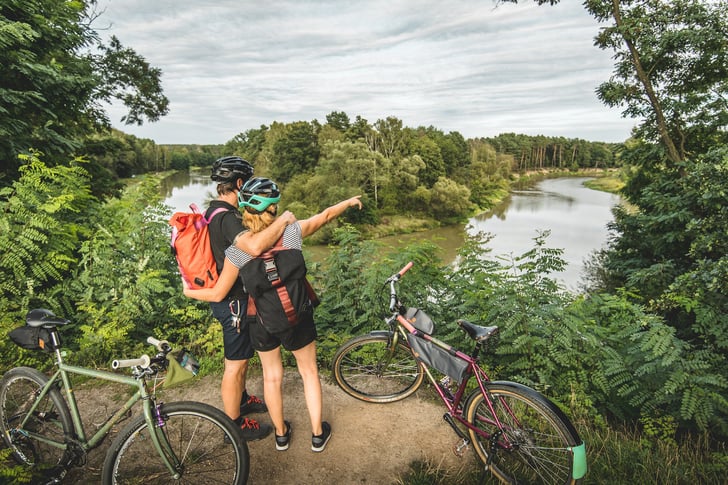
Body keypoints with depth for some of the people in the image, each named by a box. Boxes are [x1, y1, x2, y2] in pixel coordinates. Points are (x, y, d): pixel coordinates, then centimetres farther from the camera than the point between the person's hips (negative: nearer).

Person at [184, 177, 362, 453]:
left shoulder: (237, 248, -18)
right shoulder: (291, 231, -18)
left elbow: (218, 294, -12)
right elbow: (325, 215, -2)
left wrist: (190, 292, 9)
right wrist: (349, 202, 16)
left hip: (260, 321, 1)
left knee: (271, 376, 23)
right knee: (309, 371, 20)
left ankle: (281, 434, 42)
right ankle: (318, 434, 34)